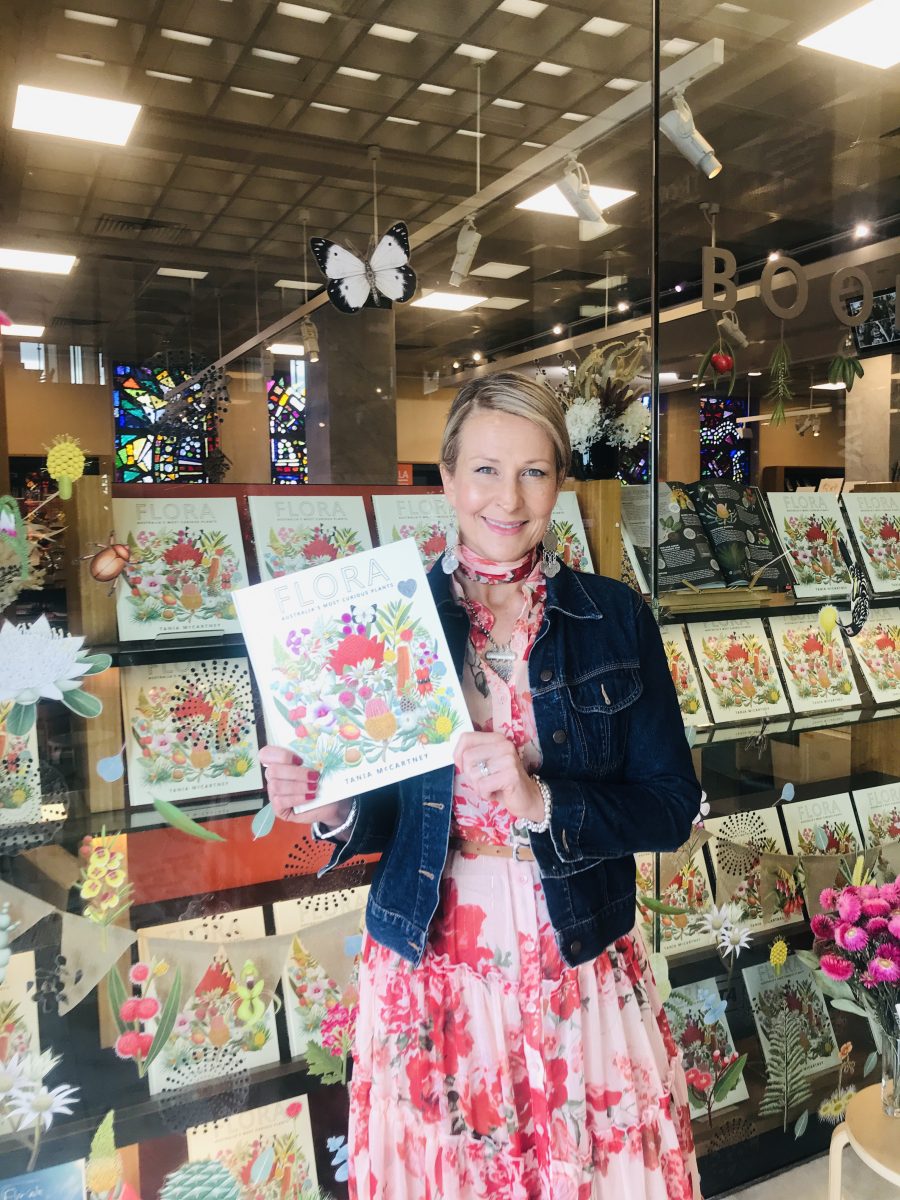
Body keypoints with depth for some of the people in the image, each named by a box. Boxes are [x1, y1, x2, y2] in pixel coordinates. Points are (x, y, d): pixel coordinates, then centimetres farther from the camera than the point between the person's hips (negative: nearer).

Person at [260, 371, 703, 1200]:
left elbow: (673, 809, -6)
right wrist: (332, 811, -19)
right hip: (429, 966, 0)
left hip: (580, 964, 1)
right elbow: (382, 817, 2)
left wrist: (542, 802, -20)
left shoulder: (615, 618, -5)